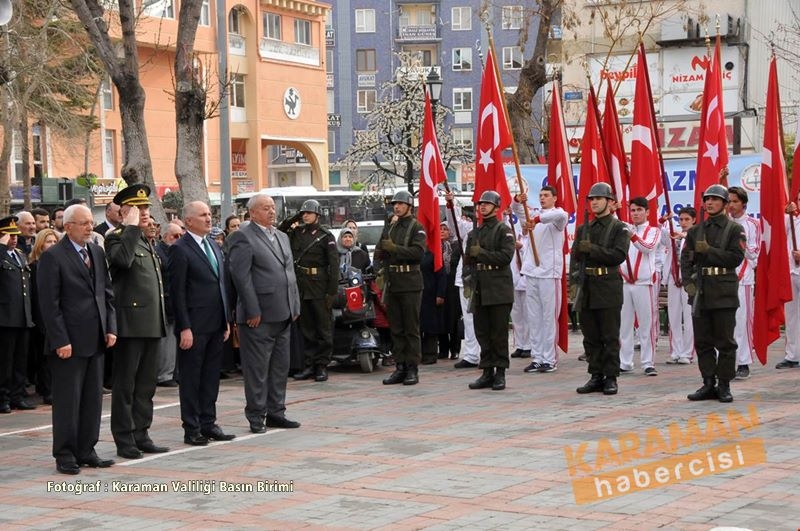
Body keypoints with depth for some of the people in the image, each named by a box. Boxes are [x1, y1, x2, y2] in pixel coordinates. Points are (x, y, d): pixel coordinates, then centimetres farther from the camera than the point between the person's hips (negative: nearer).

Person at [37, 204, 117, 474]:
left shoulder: (97, 253, 12)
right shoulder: (53, 257, -8)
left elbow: (107, 293, 15)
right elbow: (49, 303, -11)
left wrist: (111, 328, 5)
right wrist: (60, 341, -16)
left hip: (96, 340, 6)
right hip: (69, 341, -6)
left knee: (93, 398, 9)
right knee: (67, 400, 0)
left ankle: (86, 451, 17)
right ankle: (65, 455, 8)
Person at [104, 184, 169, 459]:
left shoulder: (146, 241, 19)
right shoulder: (117, 237, -8)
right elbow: (123, 259, -31)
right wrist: (131, 227, -22)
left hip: (151, 323, 8)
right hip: (130, 322, -8)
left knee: (146, 384, 11)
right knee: (125, 384, -1)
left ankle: (141, 435, 18)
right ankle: (124, 440, 4)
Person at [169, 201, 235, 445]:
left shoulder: (214, 247, 15)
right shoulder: (180, 250, -9)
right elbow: (177, 292, -12)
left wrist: (226, 320, 14)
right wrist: (184, 328, -16)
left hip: (215, 325, 7)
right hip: (194, 326, -7)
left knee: (211, 377, 12)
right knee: (191, 379, 1)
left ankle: (208, 423, 20)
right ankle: (192, 429, 7)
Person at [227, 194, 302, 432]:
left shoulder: (282, 237, 18)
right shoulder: (243, 237, -8)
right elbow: (241, 276, -13)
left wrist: (294, 305, 13)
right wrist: (253, 311, -17)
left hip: (283, 314, 8)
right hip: (259, 315, -8)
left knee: (280, 366, 12)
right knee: (257, 368, -2)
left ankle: (276, 412, 21)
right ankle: (256, 416, 5)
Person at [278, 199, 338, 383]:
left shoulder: (326, 236, -3)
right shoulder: (296, 232, 10)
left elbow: (334, 264, -7)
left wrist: (332, 291, -14)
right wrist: (292, 220, 2)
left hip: (319, 287, -5)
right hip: (300, 286, 5)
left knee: (323, 327, 1)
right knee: (306, 328, 9)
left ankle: (322, 366, 5)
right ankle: (309, 365, 15)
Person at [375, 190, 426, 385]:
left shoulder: (416, 227, -2)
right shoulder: (389, 227, 18)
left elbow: (418, 252, -16)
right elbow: (379, 251, 22)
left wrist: (395, 248, -20)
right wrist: (381, 253, 0)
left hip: (409, 283, -6)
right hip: (391, 283, 6)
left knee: (411, 329, -4)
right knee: (396, 329, 8)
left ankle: (412, 369, -2)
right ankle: (400, 367, 12)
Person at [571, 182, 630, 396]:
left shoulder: (618, 228, 0)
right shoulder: (584, 228, 16)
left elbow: (619, 255, -12)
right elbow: (575, 254, 14)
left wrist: (593, 249, -18)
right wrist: (574, 273, -4)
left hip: (608, 288, -5)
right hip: (587, 288, 5)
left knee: (610, 337, -2)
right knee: (590, 337, 7)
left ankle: (611, 378, 3)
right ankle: (596, 376, 13)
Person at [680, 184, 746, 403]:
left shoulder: (735, 229, 2)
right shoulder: (695, 230, 14)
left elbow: (736, 257, -8)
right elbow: (685, 258, 10)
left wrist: (709, 251, -14)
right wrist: (688, 282, -5)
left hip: (724, 292, -4)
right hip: (700, 292, 4)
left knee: (725, 341, -1)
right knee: (702, 341, 5)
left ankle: (724, 385, 6)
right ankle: (708, 384, 12)